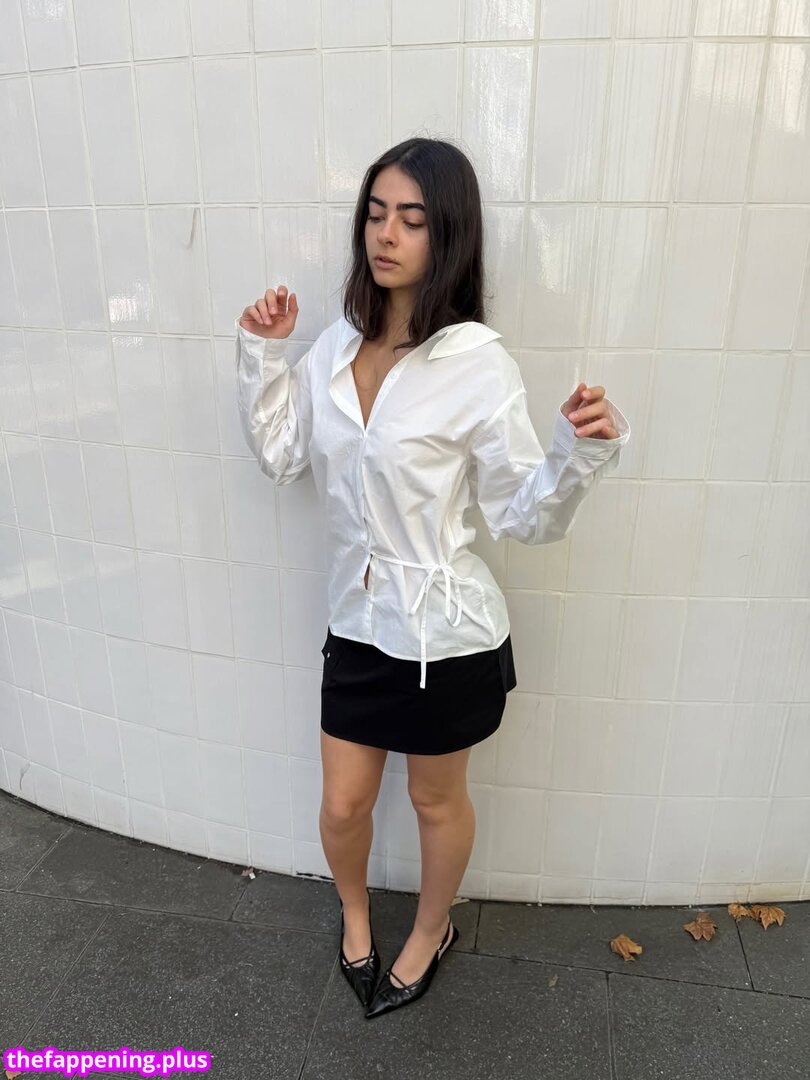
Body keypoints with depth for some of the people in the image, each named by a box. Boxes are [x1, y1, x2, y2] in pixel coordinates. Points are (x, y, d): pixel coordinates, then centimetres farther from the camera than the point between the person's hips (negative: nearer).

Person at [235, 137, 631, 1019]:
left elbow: (526, 517, -13)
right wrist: (261, 356, -1)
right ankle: (355, 911, 52)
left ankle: (430, 932, 50)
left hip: (445, 632, -4)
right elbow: (280, 457, 8)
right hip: (358, 622, 5)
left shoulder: (478, 366, -17)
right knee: (343, 805, 19)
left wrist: (581, 452, -30)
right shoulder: (337, 345, -1)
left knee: (436, 802, 20)